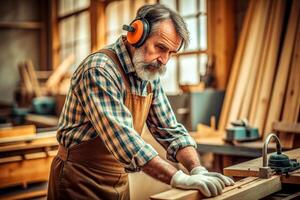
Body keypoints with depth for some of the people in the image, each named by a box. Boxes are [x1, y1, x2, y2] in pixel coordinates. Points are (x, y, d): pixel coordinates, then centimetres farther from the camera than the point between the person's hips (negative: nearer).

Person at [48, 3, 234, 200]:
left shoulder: (151, 76, 1)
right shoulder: (99, 70, -24)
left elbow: (170, 130, 2)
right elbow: (122, 136, -33)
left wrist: (198, 170, -13)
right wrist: (179, 178, -36)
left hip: (120, 181, 7)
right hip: (80, 182, -7)